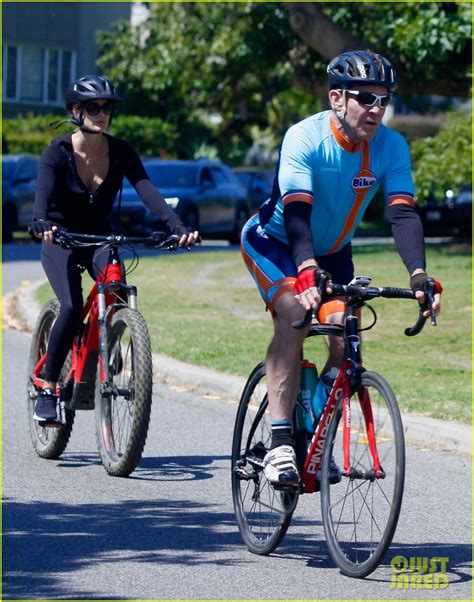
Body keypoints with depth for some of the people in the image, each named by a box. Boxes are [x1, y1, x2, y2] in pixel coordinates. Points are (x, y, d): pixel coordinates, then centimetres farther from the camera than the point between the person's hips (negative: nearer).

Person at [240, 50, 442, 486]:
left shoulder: (391, 146, -18)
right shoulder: (305, 138, -29)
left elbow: (403, 213, -26)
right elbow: (297, 211, -40)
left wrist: (419, 275, -42)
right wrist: (307, 270, -56)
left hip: (333, 251, 4)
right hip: (274, 242, -4)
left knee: (346, 337, -15)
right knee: (293, 316, -29)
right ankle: (280, 444, -30)